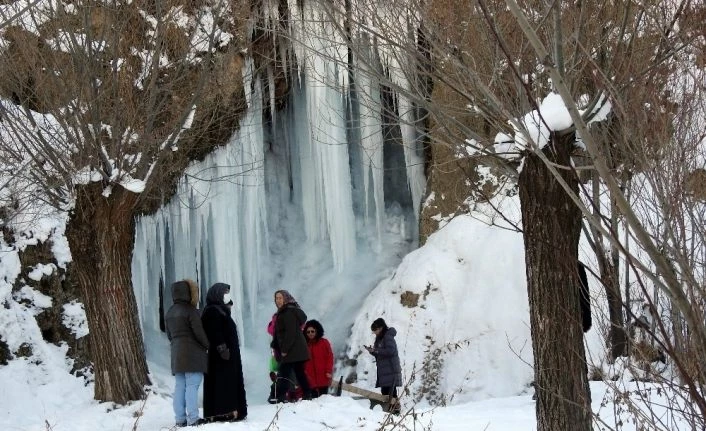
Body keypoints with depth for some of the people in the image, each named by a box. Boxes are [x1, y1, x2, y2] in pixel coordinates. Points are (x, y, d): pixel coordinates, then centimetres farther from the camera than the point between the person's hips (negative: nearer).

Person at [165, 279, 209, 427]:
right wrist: (207, 346, 2)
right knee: (192, 385, -7)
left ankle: (180, 418, 9)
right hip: (192, 353, -7)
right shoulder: (190, 310, -12)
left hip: (177, 354, 7)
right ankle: (193, 418, -9)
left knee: (180, 386, 8)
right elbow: (199, 332, -12)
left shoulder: (170, 312, 12)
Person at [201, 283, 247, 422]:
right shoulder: (212, 311, -11)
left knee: (230, 382, 8)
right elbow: (214, 332, -21)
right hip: (219, 354, -10)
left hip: (230, 353, 10)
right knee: (222, 382, -13)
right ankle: (222, 413, -16)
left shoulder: (221, 310, 20)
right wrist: (222, 348, -27)